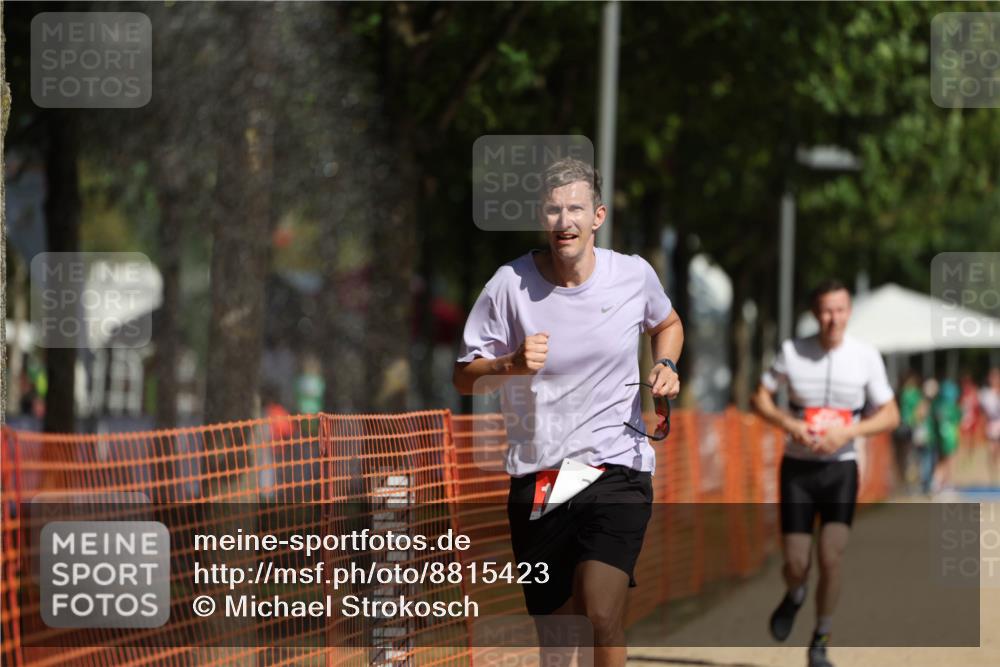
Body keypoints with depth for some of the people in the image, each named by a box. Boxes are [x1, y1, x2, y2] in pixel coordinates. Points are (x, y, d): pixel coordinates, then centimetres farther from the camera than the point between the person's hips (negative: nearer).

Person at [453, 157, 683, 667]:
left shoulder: (634, 276, -1)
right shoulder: (509, 285, -6)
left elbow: (667, 324, 23)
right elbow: (464, 379, -2)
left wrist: (665, 366, 2)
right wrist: (511, 365, -22)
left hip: (617, 469, -1)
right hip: (536, 479, 1)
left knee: (602, 617, -21)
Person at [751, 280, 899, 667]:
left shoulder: (866, 357, -4)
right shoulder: (792, 352, -4)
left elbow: (890, 416, -1)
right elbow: (761, 397, 5)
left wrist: (848, 432, -17)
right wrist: (789, 424, -14)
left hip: (840, 468, 0)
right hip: (798, 468, 0)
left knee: (831, 559, -12)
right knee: (796, 565, -2)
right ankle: (794, 596, 36)